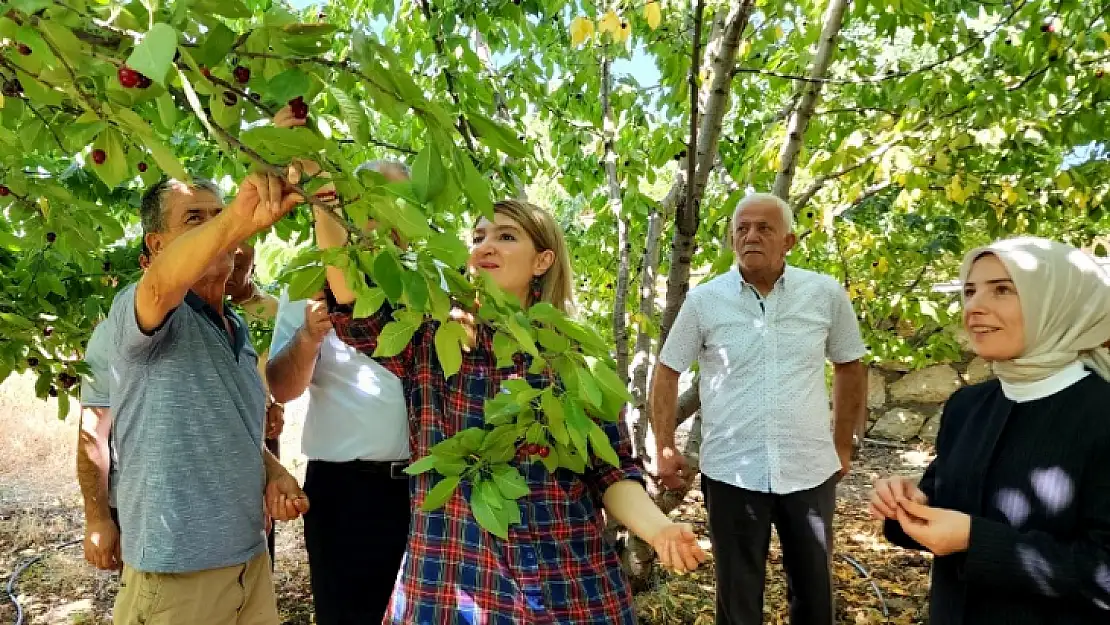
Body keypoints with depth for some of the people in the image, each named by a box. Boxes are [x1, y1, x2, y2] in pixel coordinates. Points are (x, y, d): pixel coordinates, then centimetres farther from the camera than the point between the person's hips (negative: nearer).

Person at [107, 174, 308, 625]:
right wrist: (240, 220, -53)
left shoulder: (239, 329, 10)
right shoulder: (134, 310, -12)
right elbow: (160, 286, -37)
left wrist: (274, 474, 1)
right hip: (176, 571, -7)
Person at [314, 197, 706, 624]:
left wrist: (658, 529, -17)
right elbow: (354, 303, -17)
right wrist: (325, 203, -30)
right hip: (452, 590, 0)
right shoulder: (431, 338, -1)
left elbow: (609, 470, 0)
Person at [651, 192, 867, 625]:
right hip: (732, 472, -1)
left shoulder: (827, 294, -3)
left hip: (809, 471, 2)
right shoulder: (704, 300, -6)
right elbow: (667, 373, 2)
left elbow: (850, 366, 10)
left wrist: (843, 446, 11)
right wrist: (666, 450, -2)